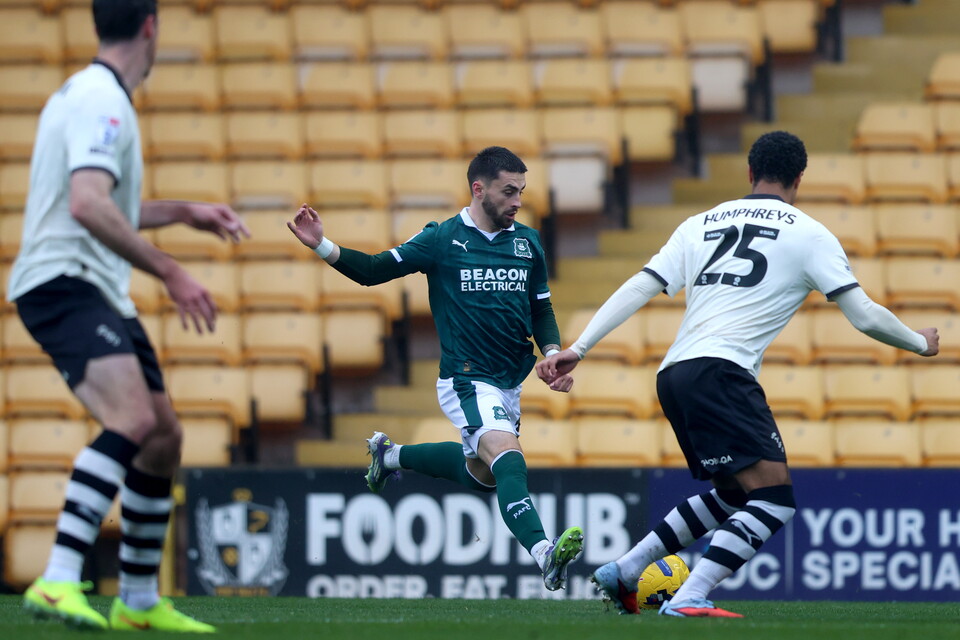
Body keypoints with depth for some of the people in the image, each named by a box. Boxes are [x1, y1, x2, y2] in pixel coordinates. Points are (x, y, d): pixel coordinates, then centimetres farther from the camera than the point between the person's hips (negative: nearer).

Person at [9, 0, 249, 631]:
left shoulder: (99, 97, 20)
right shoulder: (100, 101, -14)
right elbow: (88, 205, -27)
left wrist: (184, 213, 32)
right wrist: (170, 272, -26)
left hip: (100, 293, 11)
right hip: (62, 283, -11)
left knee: (164, 436, 13)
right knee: (132, 419, -29)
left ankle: (139, 602, 24)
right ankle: (58, 582, -38)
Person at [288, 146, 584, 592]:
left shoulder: (527, 242, 6)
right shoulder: (443, 239, -8)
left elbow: (541, 310, 15)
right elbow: (373, 270, -3)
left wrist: (553, 354, -4)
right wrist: (322, 246, -17)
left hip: (511, 383, 7)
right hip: (467, 382, -7)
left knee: (481, 474, 23)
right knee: (507, 457, -29)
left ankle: (392, 455, 45)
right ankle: (544, 553, -47)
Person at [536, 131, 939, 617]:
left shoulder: (701, 224, 21)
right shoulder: (809, 234, 7)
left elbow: (637, 289, 13)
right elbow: (864, 316, 5)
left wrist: (578, 349, 13)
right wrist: (920, 343, 23)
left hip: (673, 377, 7)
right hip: (719, 372, -7)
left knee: (732, 495, 23)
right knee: (774, 499, -10)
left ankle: (623, 572, 21)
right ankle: (689, 599, -24)